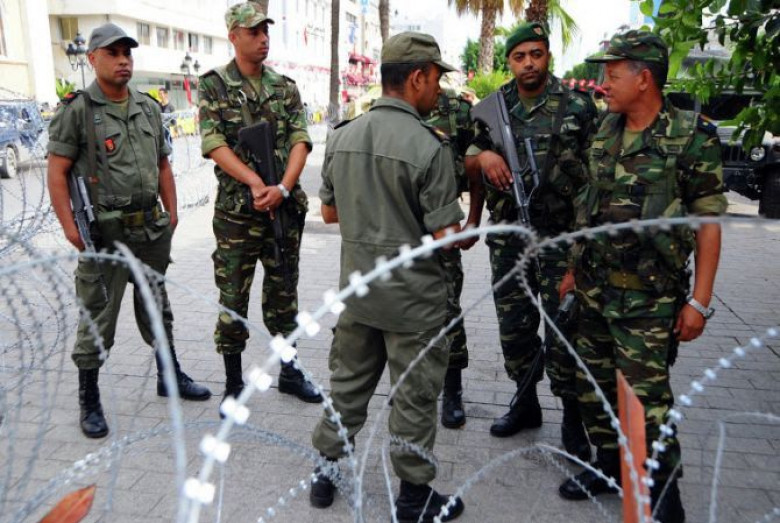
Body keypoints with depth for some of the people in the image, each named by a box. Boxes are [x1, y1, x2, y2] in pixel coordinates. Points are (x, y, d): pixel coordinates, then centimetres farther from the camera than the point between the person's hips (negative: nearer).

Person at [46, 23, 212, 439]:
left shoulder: (149, 108, 10)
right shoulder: (76, 111, -7)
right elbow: (57, 173, -9)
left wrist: (171, 211, 10)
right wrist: (70, 228, -16)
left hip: (151, 229, 6)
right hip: (104, 233, -5)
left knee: (156, 308, 18)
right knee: (97, 319, 3)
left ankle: (170, 376, 34)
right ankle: (89, 402, 19)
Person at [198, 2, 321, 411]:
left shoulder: (285, 86, 9)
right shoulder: (213, 85, 1)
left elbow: (300, 140, 0)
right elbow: (214, 144, -10)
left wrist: (283, 187, -16)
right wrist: (256, 183, -20)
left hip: (286, 208, 3)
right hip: (236, 210, -3)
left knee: (284, 293, 12)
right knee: (233, 298, 4)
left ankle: (289, 372, 26)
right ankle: (233, 382, 19)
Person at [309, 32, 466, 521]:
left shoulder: (342, 136, 1)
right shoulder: (429, 145, -18)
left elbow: (330, 212, 10)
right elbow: (446, 236, -17)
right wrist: (469, 233, 3)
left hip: (356, 287, 6)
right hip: (412, 297, -5)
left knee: (347, 383, 20)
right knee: (414, 397, 10)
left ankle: (325, 473, 35)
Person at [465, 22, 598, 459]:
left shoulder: (578, 106, -1)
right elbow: (470, 168, 13)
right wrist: (483, 157, -11)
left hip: (561, 235, -3)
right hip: (507, 236, 4)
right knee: (514, 324, 12)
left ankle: (573, 418, 18)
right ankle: (526, 402, 32)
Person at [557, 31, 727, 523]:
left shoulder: (692, 137, -9)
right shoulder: (605, 131, 8)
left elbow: (708, 223, -9)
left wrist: (700, 300, -12)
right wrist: (576, 268, 14)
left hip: (647, 297, -6)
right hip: (594, 289, 6)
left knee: (647, 394, 0)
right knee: (593, 385, 14)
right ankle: (609, 463, 36)